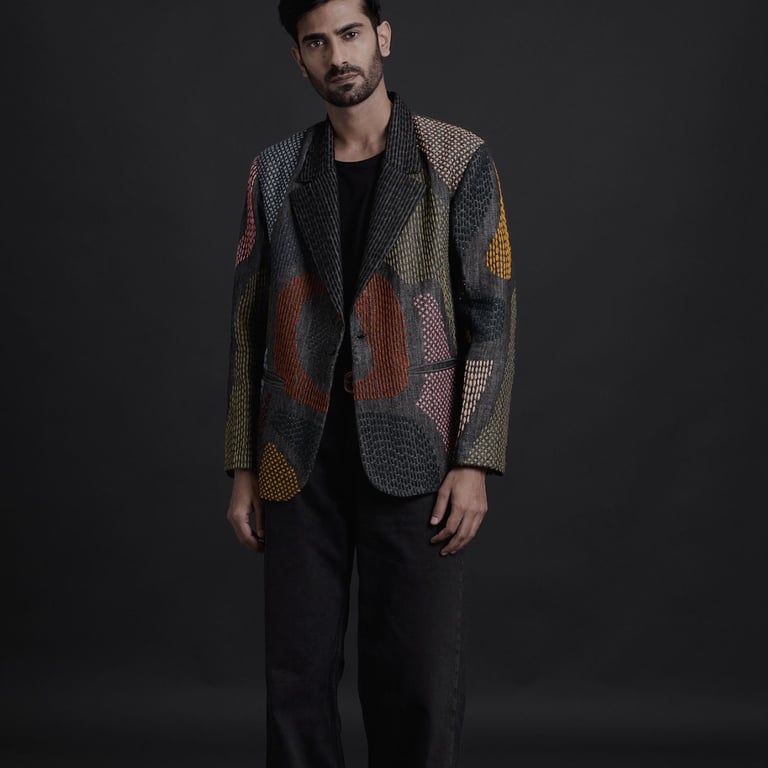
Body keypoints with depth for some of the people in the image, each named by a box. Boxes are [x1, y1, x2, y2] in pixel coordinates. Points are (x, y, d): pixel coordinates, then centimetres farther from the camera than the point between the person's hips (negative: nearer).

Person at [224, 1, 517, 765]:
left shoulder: (459, 159, 1)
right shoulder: (275, 171, 8)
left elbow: (491, 318, -2)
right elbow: (249, 323, 10)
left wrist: (474, 463, -9)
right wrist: (242, 469, 7)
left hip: (412, 461, -2)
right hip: (301, 460, 2)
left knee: (419, 681, -1)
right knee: (297, 674, 5)